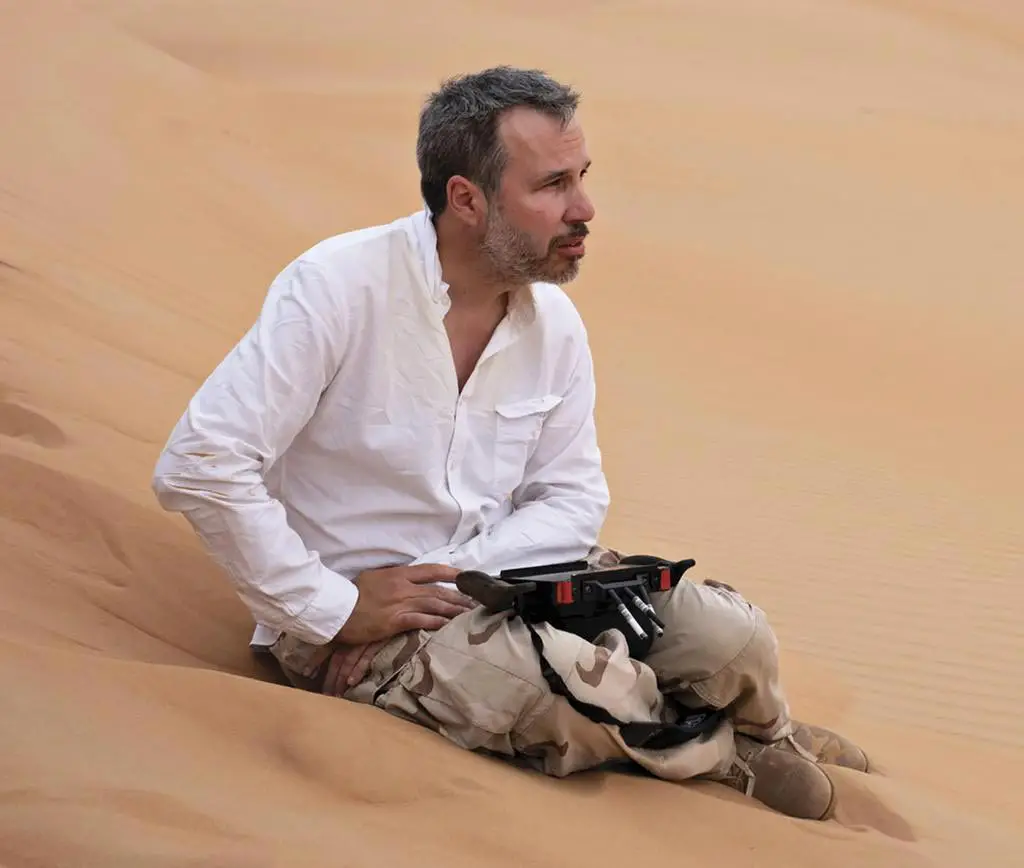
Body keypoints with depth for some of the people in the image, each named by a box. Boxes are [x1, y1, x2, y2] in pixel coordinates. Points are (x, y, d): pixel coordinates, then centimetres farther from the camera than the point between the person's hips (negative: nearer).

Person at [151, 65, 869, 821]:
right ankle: (727, 752, 2)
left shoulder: (555, 321, -1)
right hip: (356, 609, -6)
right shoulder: (338, 288, -20)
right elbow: (199, 464, -24)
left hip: (497, 576, 6)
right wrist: (332, 610, -21)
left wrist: (448, 578, -14)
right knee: (580, 685, -31)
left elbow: (573, 497, 4)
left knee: (729, 635, -15)